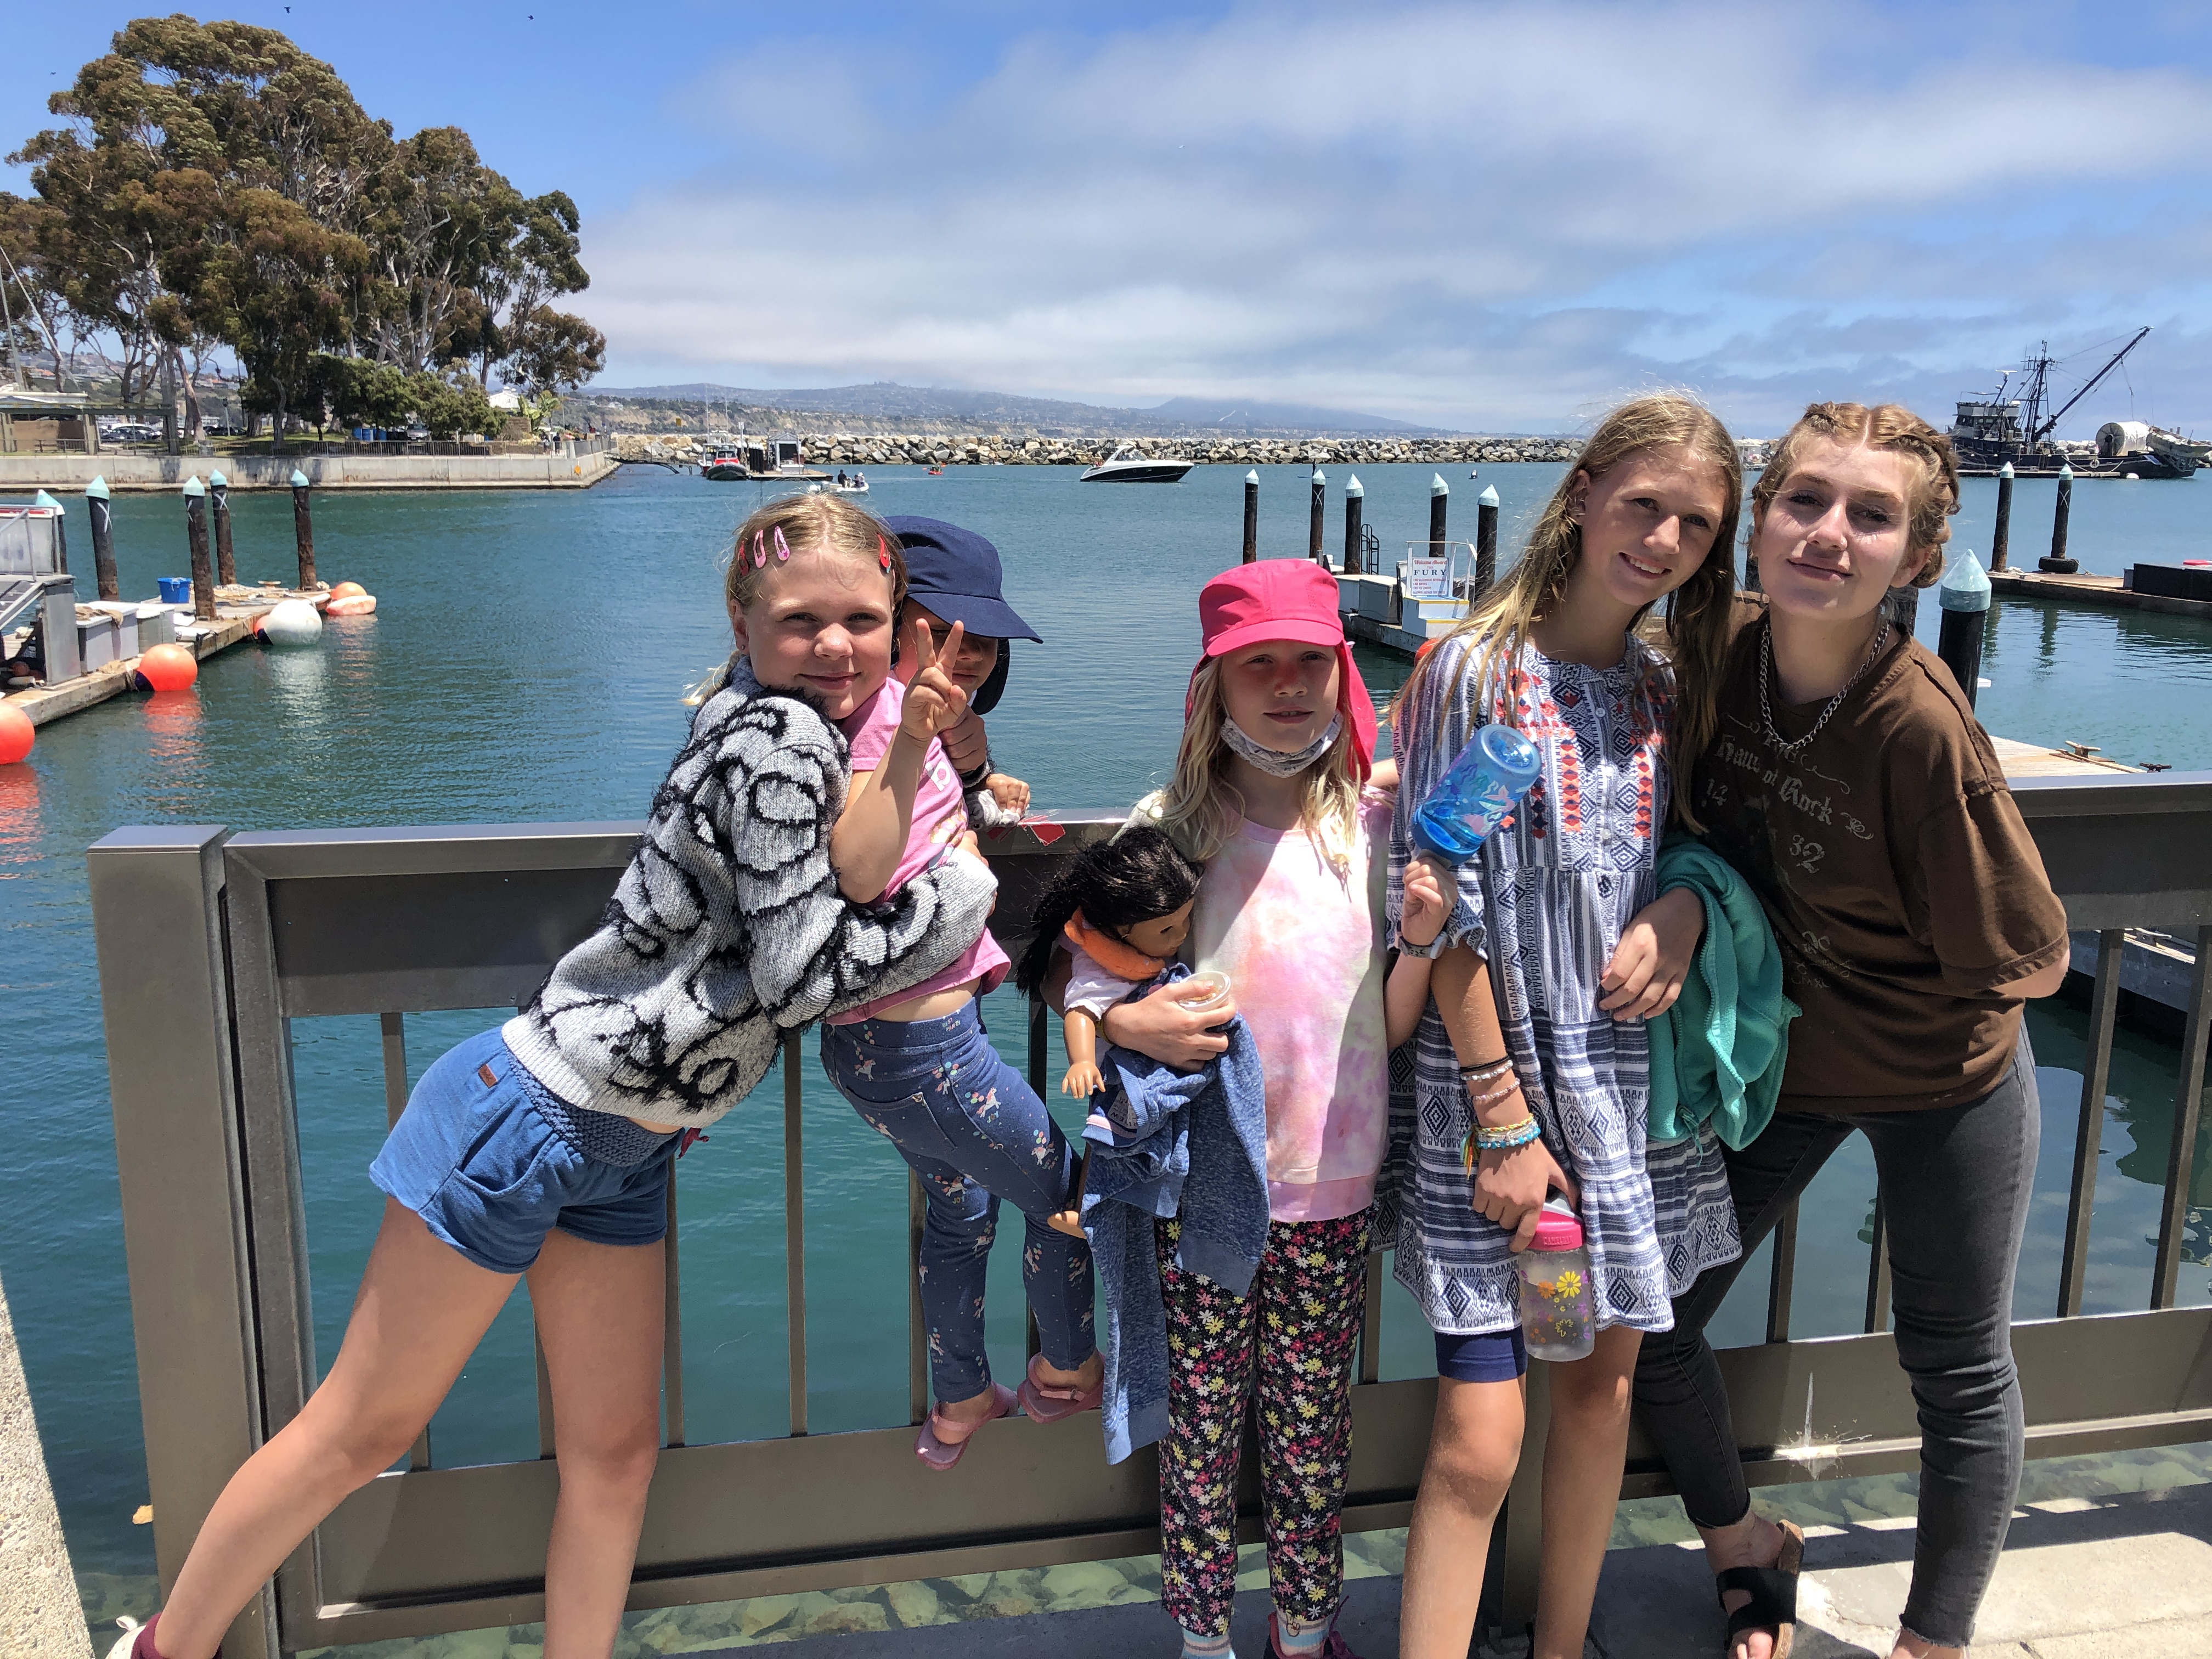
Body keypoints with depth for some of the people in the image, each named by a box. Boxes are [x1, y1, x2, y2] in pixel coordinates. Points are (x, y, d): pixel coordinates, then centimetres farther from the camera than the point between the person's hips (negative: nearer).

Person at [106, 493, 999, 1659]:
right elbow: (799, 973, -24)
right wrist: (965, 889, -11)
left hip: (620, 1149, 9)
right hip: (533, 1116, -9)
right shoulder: (778, 735, -21)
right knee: (362, 1431, 9)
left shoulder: (784, 724, 6)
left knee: (614, 1454, 15)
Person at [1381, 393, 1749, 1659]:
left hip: (1637, 1084, 6)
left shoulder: (1668, 695, 8)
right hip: (1500, 1081, -6)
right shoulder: (1475, 673, -9)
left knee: (1605, 1384, 16)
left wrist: (1684, 907, -7)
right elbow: (1449, 919, -12)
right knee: (1479, 1437, -5)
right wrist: (1507, 1119, -14)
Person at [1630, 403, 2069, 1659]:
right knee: (1650, 1326, 9)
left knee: (1960, 1373, 16)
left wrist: (1840, 964, -11)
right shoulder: (1721, 655, -15)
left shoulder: (1922, 727, -30)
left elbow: (2031, 963, -21)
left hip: (1941, 1083, -4)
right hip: (1773, 1060, 5)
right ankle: (1747, 1550, 39)